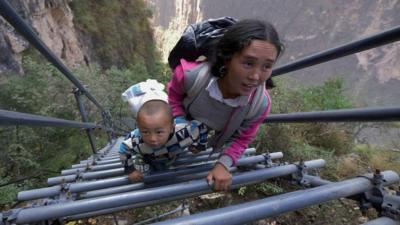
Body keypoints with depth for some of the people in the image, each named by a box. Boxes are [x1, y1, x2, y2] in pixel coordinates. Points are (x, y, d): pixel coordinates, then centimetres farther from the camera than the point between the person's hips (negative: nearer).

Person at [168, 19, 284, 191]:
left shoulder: (261, 104, -38)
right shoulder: (190, 74, -43)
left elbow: (242, 138, -19)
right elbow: (174, 94, -18)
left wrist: (223, 164, -30)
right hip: (185, 121, 0)